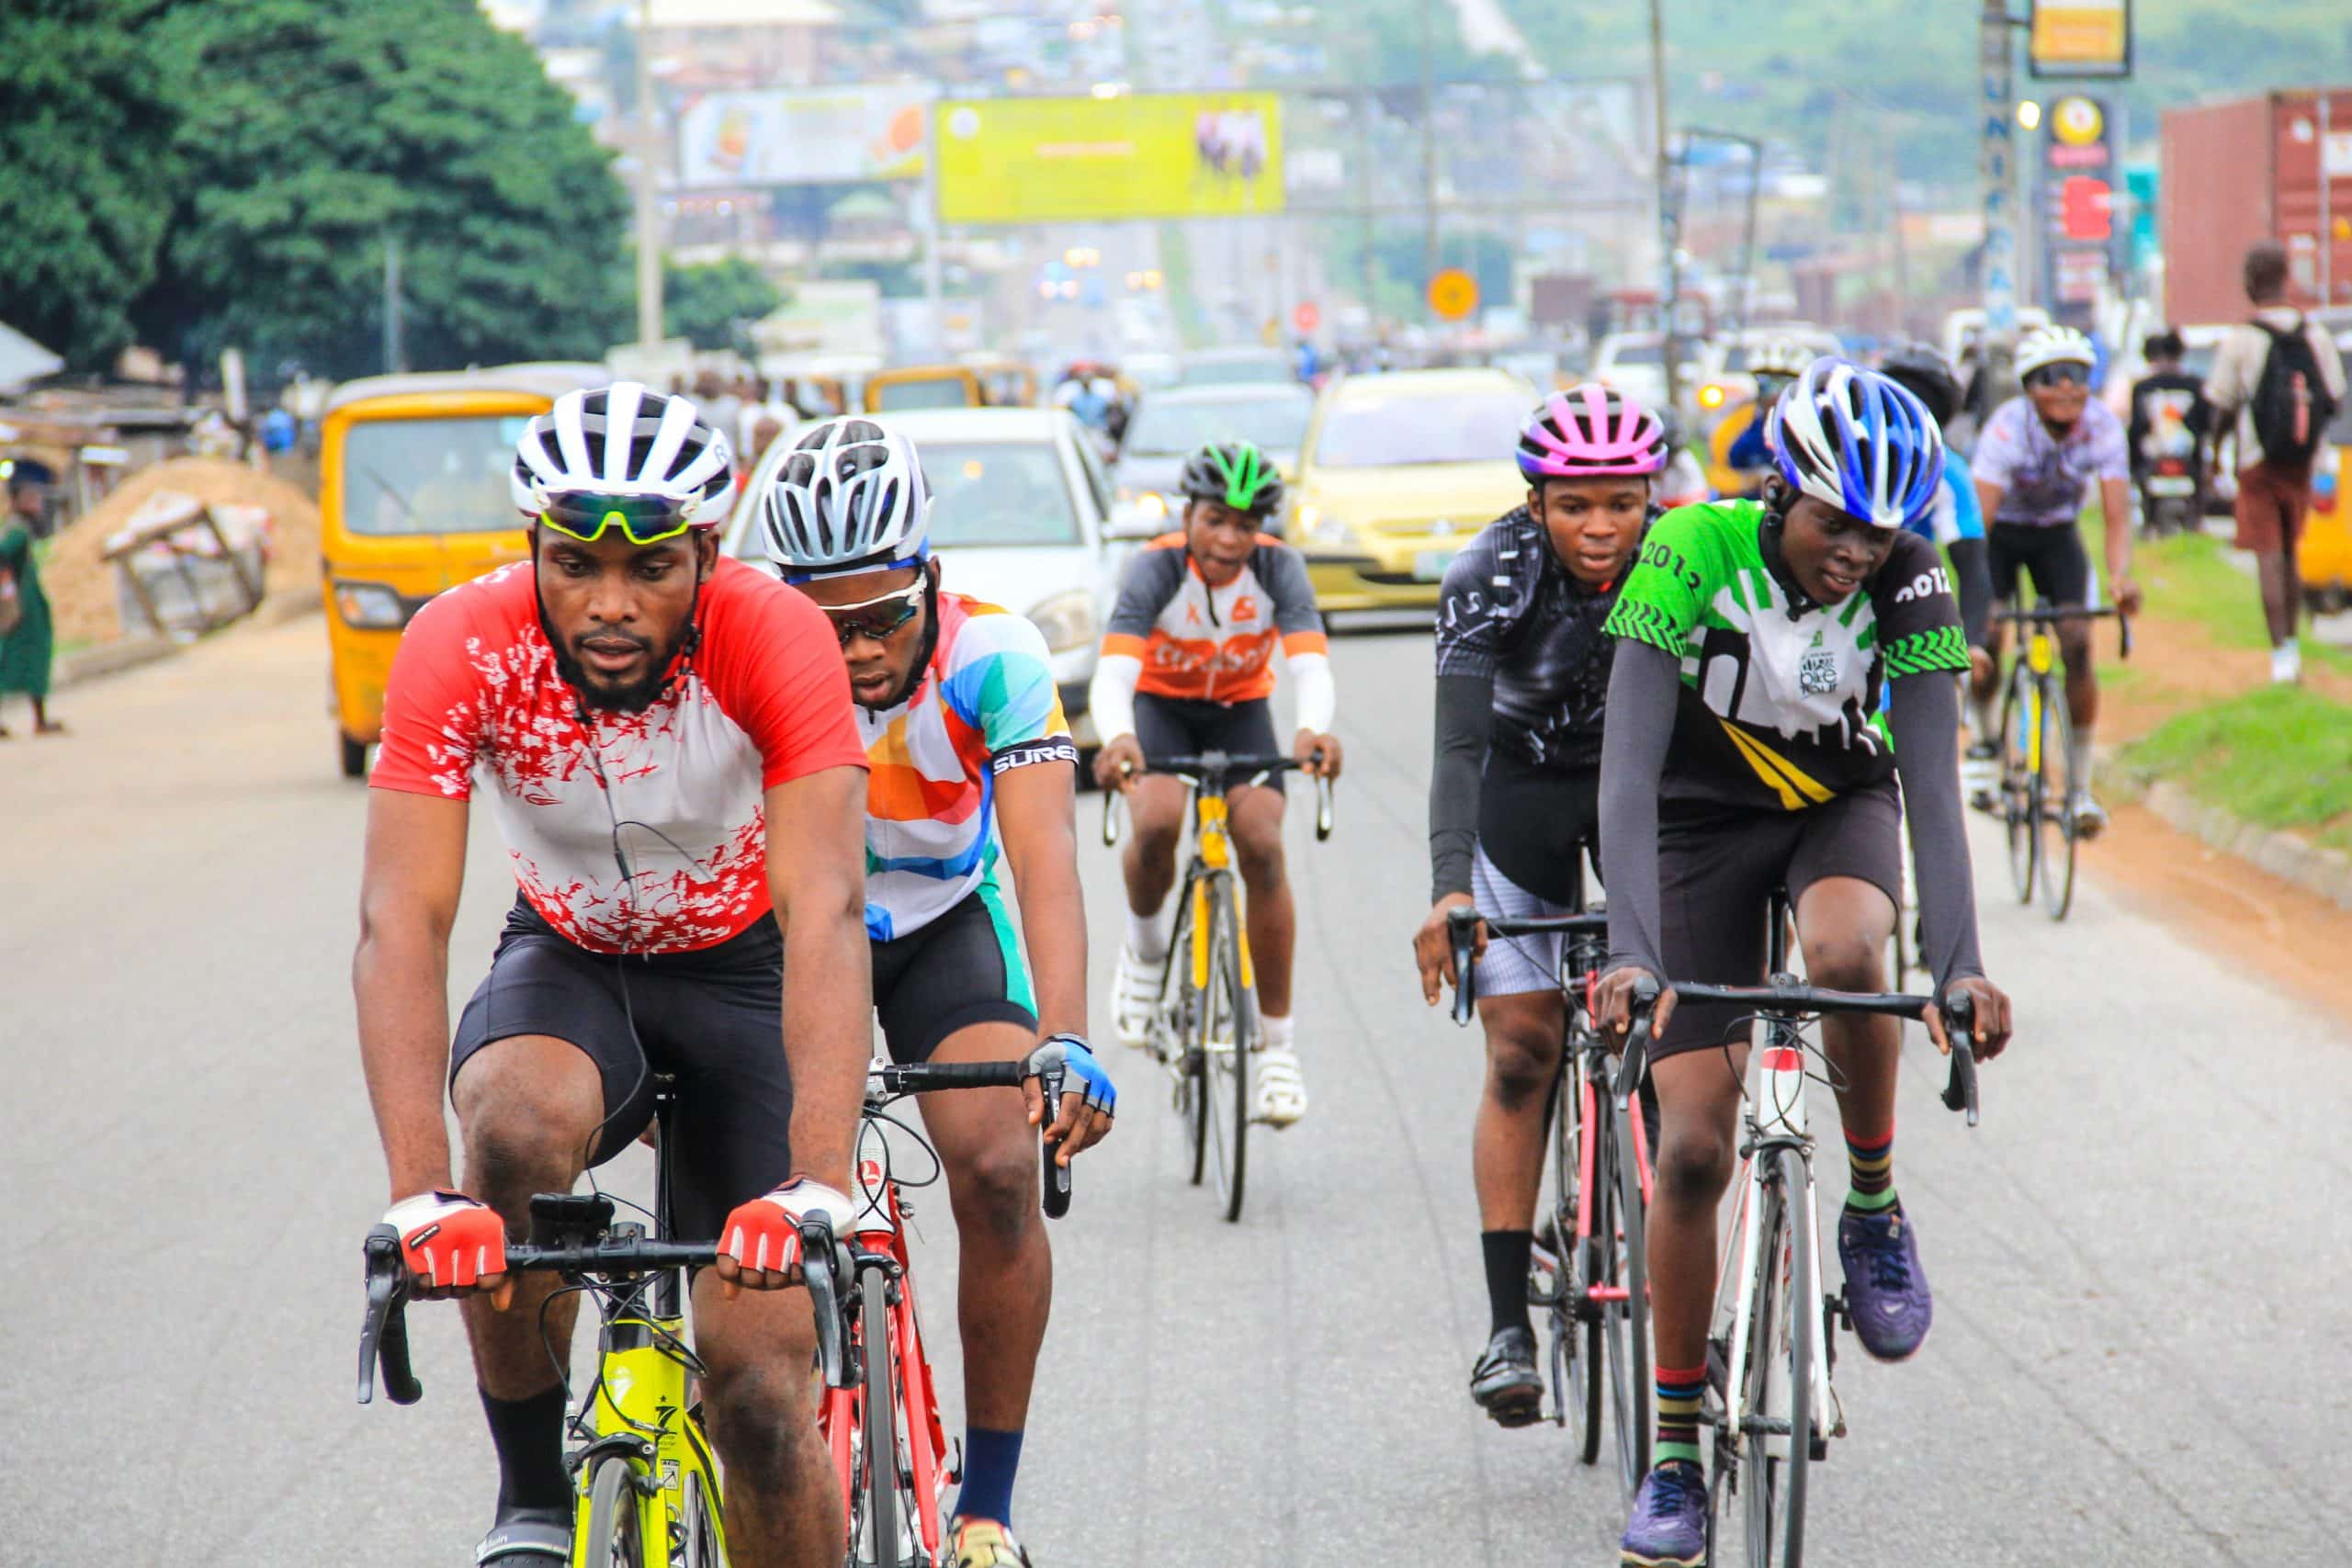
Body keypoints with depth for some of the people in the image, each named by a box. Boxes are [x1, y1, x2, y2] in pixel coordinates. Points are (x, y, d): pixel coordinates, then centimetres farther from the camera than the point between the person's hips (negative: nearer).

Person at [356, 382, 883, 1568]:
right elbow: (399, 926, -32)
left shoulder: (776, 637, -29)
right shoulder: (460, 648, -26)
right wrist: (420, 1195, -46)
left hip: (743, 970, -1)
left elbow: (826, 915, -36)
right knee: (516, 1128, -34)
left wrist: (818, 1187, -49)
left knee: (756, 1383, -12)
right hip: (568, 961, 1)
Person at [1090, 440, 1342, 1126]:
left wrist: (1314, 729, -58)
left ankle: (1277, 1044, -10)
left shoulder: (1277, 567, -23)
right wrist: (1115, 739, -61)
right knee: (1157, 824, -31)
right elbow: (1114, 671, -39)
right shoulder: (1156, 568, -27)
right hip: (1161, 703, -1)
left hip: (1241, 709, 1)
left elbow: (1311, 664, -35)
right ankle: (1146, 946, 3)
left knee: (1262, 846, -20)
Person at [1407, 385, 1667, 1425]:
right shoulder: (1492, 573, -26)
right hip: (1524, 791, -1)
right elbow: (1459, 743, -33)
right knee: (1521, 1056, -6)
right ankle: (1509, 1321, -5)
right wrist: (1449, 889, -46)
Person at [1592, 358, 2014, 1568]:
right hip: (1707, 821, -1)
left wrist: (1959, 963, -39)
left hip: (1839, 805, 1)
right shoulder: (1691, 555, -27)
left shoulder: (1909, 579, -21)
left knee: (1843, 949, -37)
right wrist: (1633, 954, -43)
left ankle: (1873, 1211, -12)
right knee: (1692, 1150, -8)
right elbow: (1629, 767, -31)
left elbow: (1930, 779, -25)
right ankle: (1675, 1454, 5)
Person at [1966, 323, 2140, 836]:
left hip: (2057, 534, 2)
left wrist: (2121, 576, -49)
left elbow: (2117, 514, -29)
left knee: (2077, 645, -13)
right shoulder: (2008, 428, -32)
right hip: (2002, 532, -1)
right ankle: (1985, 741, 12)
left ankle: (2079, 787, -4)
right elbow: (1978, 514, -38)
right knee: (1987, 635, -18)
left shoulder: (2102, 426, -25)